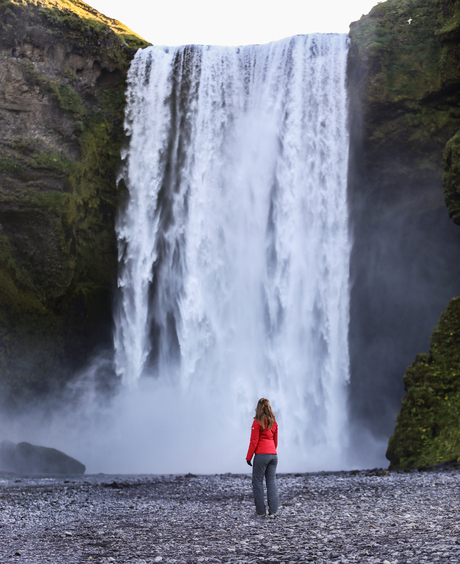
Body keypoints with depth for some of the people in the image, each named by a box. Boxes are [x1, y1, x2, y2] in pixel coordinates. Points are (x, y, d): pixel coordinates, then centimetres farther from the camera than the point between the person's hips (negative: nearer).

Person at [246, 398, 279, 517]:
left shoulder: (258, 422, -7)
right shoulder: (274, 422, 10)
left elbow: (254, 442, -8)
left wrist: (248, 457, -2)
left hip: (261, 455, -6)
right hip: (273, 454, 6)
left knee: (257, 482, 2)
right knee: (272, 481, 6)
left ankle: (260, 511, 1)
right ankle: (273, 511, 2)